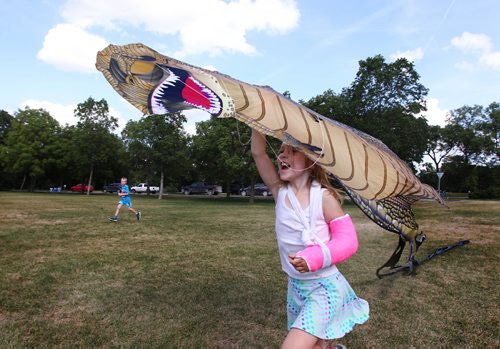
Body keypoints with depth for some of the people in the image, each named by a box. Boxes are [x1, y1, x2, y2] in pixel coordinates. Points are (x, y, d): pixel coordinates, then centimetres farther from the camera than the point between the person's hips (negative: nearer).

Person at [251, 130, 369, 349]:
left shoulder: (324, 197, -14)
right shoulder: (280, 192, -4)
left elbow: (347, 240, -13)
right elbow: (258, 152, -10)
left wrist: (314, 258, -27)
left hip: (324, 286, -4)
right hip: (295, 285, 5)